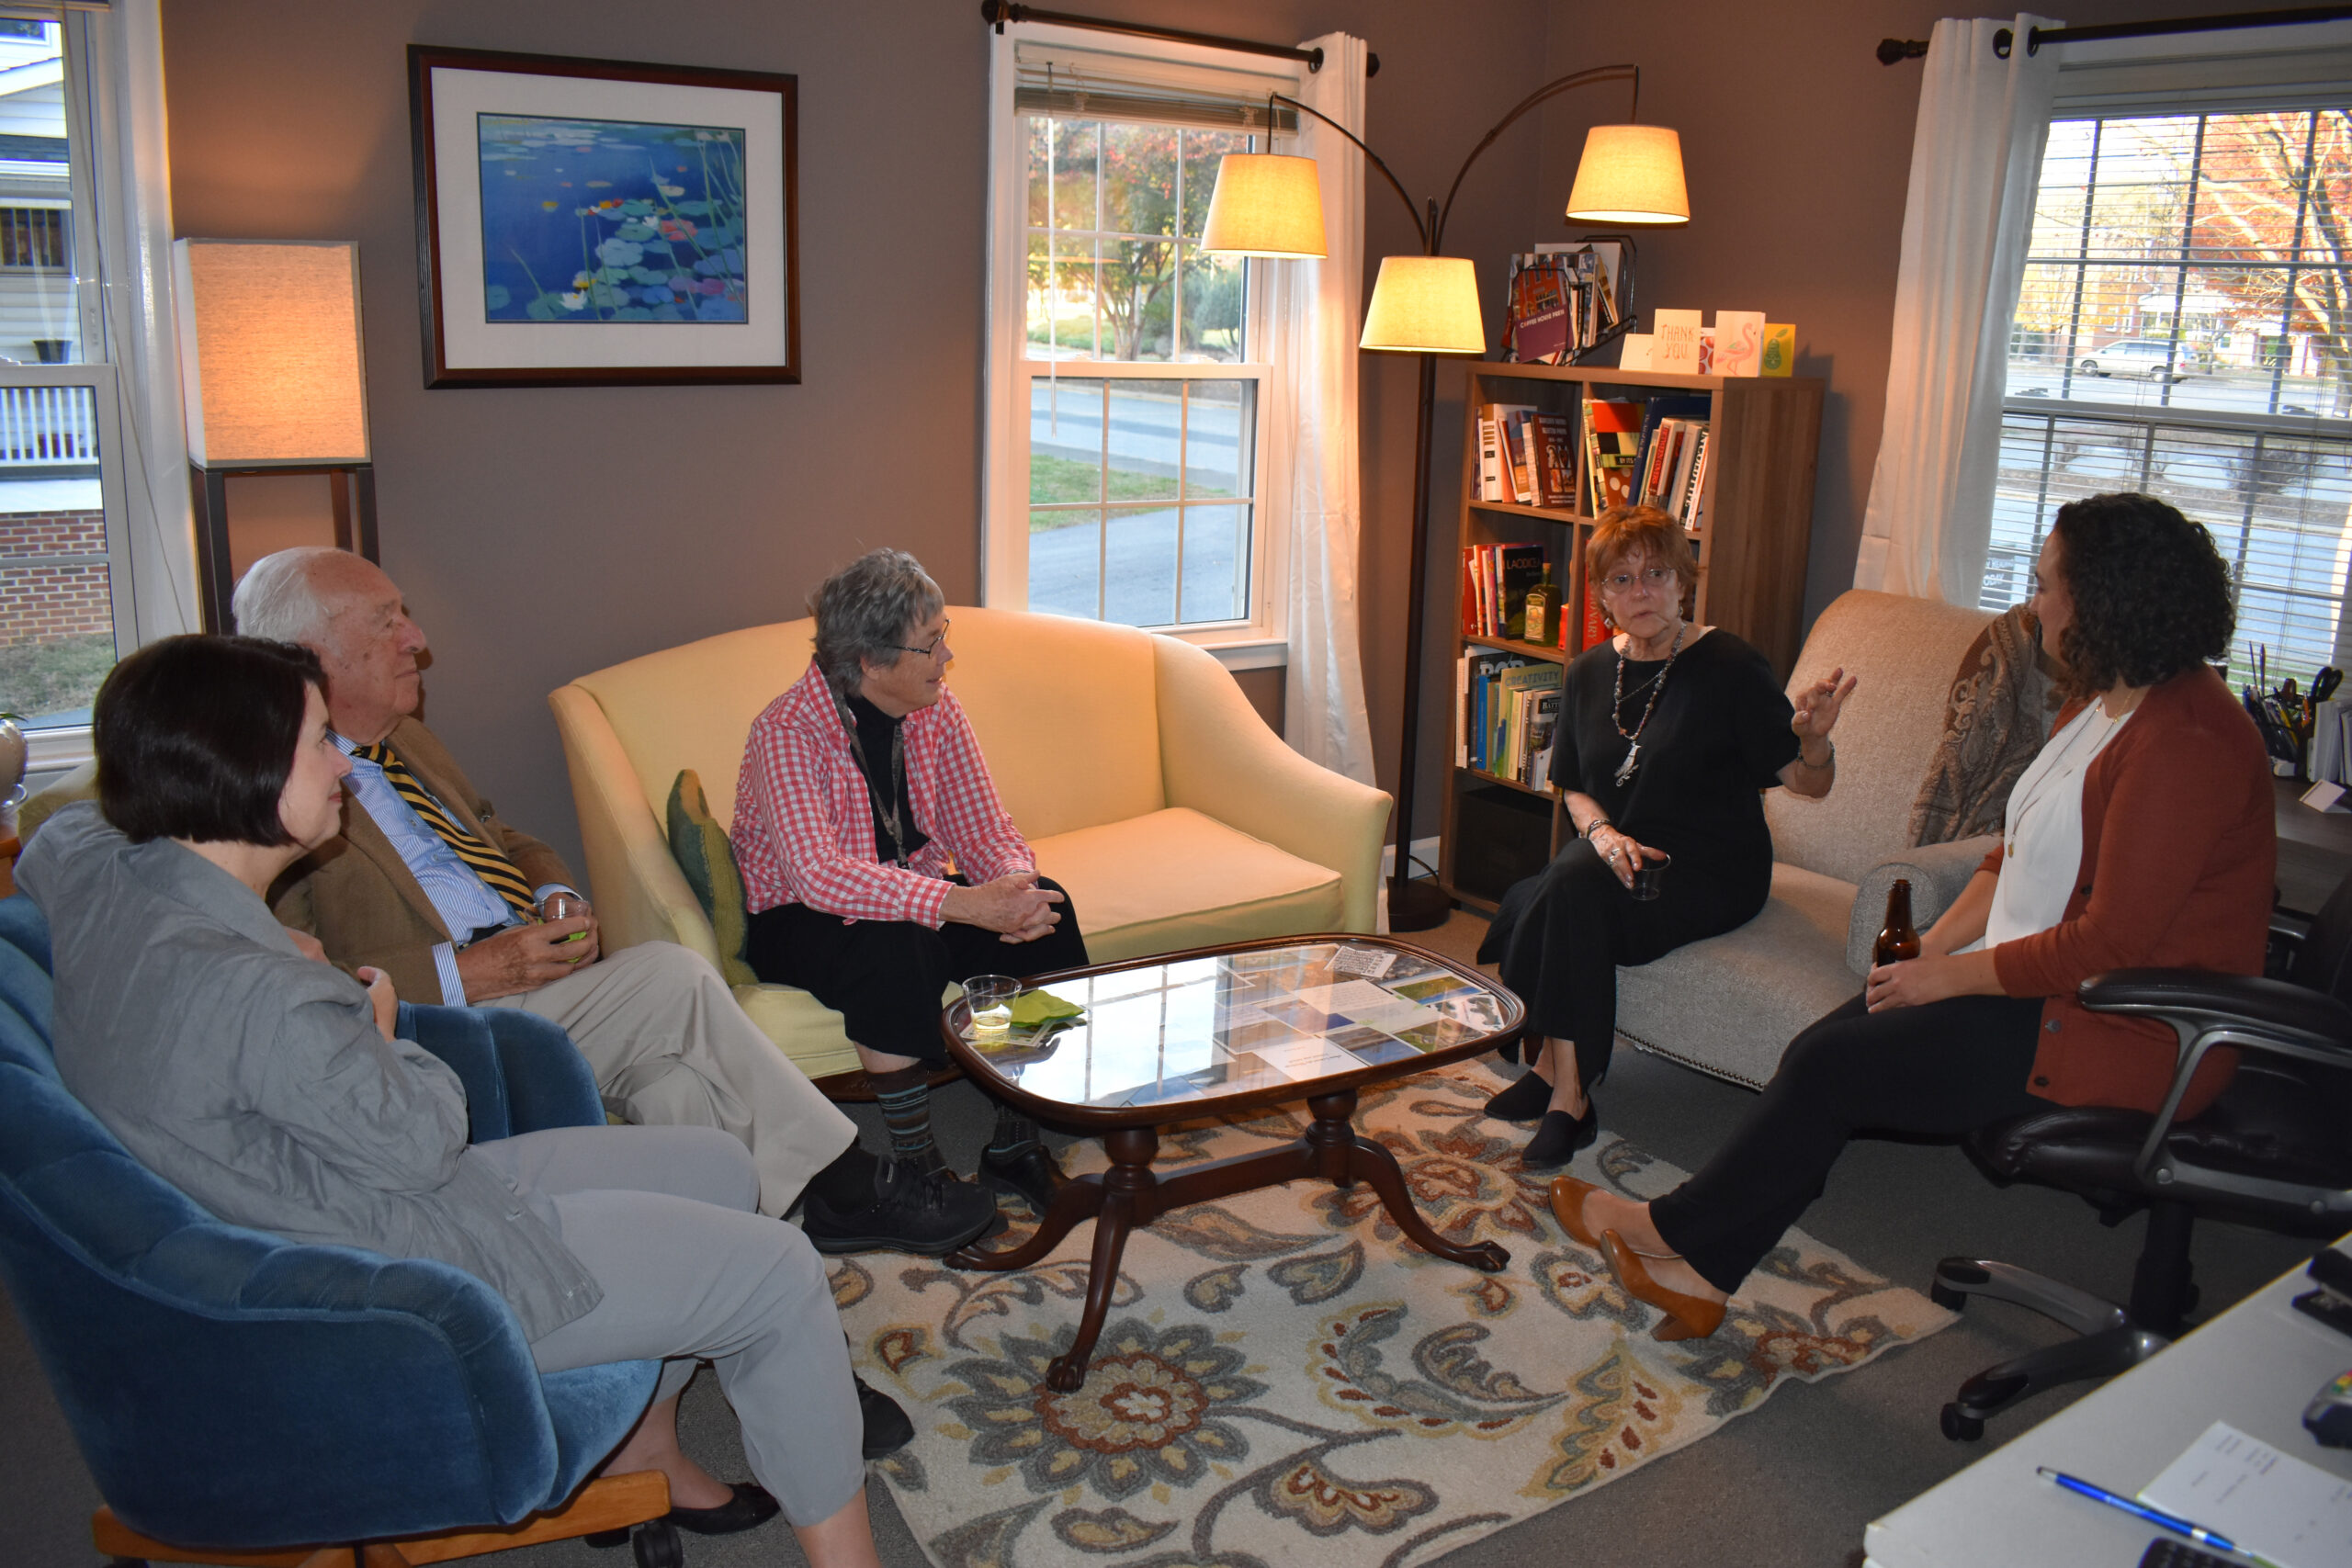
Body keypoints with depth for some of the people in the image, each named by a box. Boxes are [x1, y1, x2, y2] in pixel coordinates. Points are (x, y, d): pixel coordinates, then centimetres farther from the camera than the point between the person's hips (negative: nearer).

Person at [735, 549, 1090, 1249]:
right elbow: (818, 876, -37)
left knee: (1044, 909, -19)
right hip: (798, 920, -6)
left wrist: (1015, 888, -29)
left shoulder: (936, 710, -4)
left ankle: (1015, 1144, -8)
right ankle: (917, 1166, -20)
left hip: (913, 894, 6)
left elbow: (984, 831, -3)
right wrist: (963, 905, -44)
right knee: (896, 945, -38)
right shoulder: (787, 732, -24)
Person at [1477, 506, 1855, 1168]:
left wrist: (1814, 738, -31)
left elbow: (1809, 783, -8)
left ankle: (1562, 1085, -14)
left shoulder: (1728, 666, -8)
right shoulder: (1589, 673, 7)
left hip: (1711, 872, -5)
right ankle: (1566, 1092, -11)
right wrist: (1603, 833, -7)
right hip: (1620, 859, 5)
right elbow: (1573, 788, 15)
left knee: (1573, 889, -31)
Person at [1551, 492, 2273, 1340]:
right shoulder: (2101, 701, 11)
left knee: (1834, 1067, -12)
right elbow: (2018, 856, 15)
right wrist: (1931, 947, 2)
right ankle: (1699, 1269, -1)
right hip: (2047, 985, 9)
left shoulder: (2185, 744, -23)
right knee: (1823, 1048, -5)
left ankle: (1678, 1230, 7)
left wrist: (1952, 974, -16)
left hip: (2122, 1032, -9)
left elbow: (2112, 943, -25)